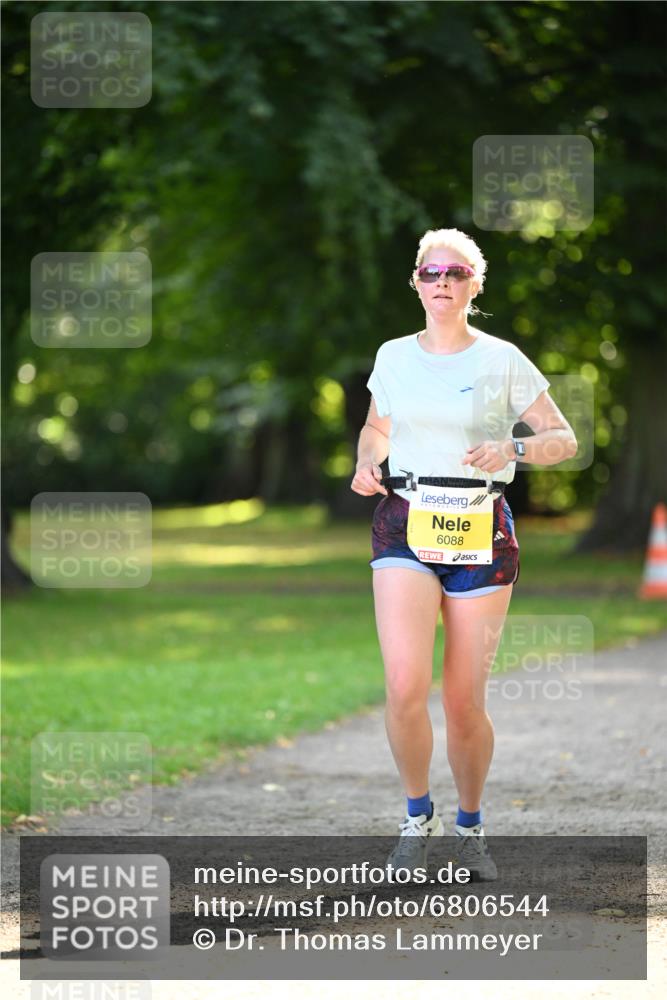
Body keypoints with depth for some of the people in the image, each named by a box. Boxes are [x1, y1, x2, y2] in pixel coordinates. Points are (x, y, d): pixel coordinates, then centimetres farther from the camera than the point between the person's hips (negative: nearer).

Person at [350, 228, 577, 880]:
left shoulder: (502, 361, 0)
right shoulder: (393, 357, 9)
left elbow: (564, 439, 3)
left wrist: (512, 448, -16)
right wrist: (367, 461, 5)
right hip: (404, 521, 1)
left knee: (464, 701, -1)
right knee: (405, 684, -17)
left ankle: (470, 826, 23)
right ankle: (417, 818, 4)